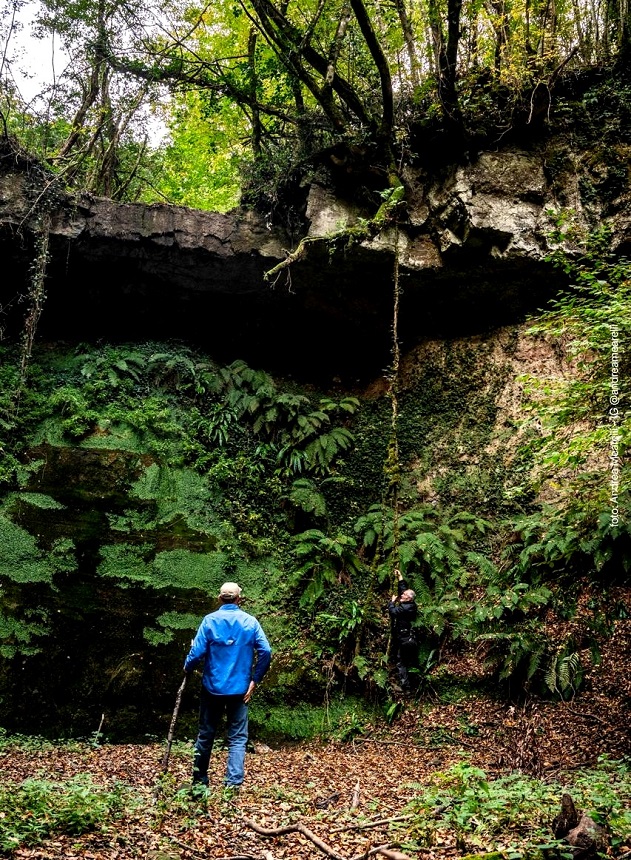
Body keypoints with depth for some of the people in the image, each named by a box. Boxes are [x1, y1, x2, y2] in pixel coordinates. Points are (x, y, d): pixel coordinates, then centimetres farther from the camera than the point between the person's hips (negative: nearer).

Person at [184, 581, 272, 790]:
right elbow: (266, 652, -9)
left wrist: (187, 668, 9)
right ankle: (233, 784, -5)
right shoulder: (250, 622, -2)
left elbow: (197, 652, -12)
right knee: (237, 738, 5)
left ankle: (199, 780, 27)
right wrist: (255, 679, 0)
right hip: (240, 689, 0)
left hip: (213, 687, 0)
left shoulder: (210, 620, -6)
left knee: (206, 735, 15)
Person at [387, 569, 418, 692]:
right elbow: (403, 589, 16)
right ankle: (414, 685, 30)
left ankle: (405, 687, -7)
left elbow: (393, 611, -26)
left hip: (404, 640, -10)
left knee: (402, 664, -5)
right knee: (413, 663, 18)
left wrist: (392, 601, -8)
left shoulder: (406, 607, -20)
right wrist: (400, 578, 19)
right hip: (411, 639, 10)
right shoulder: (410, 605, 6)